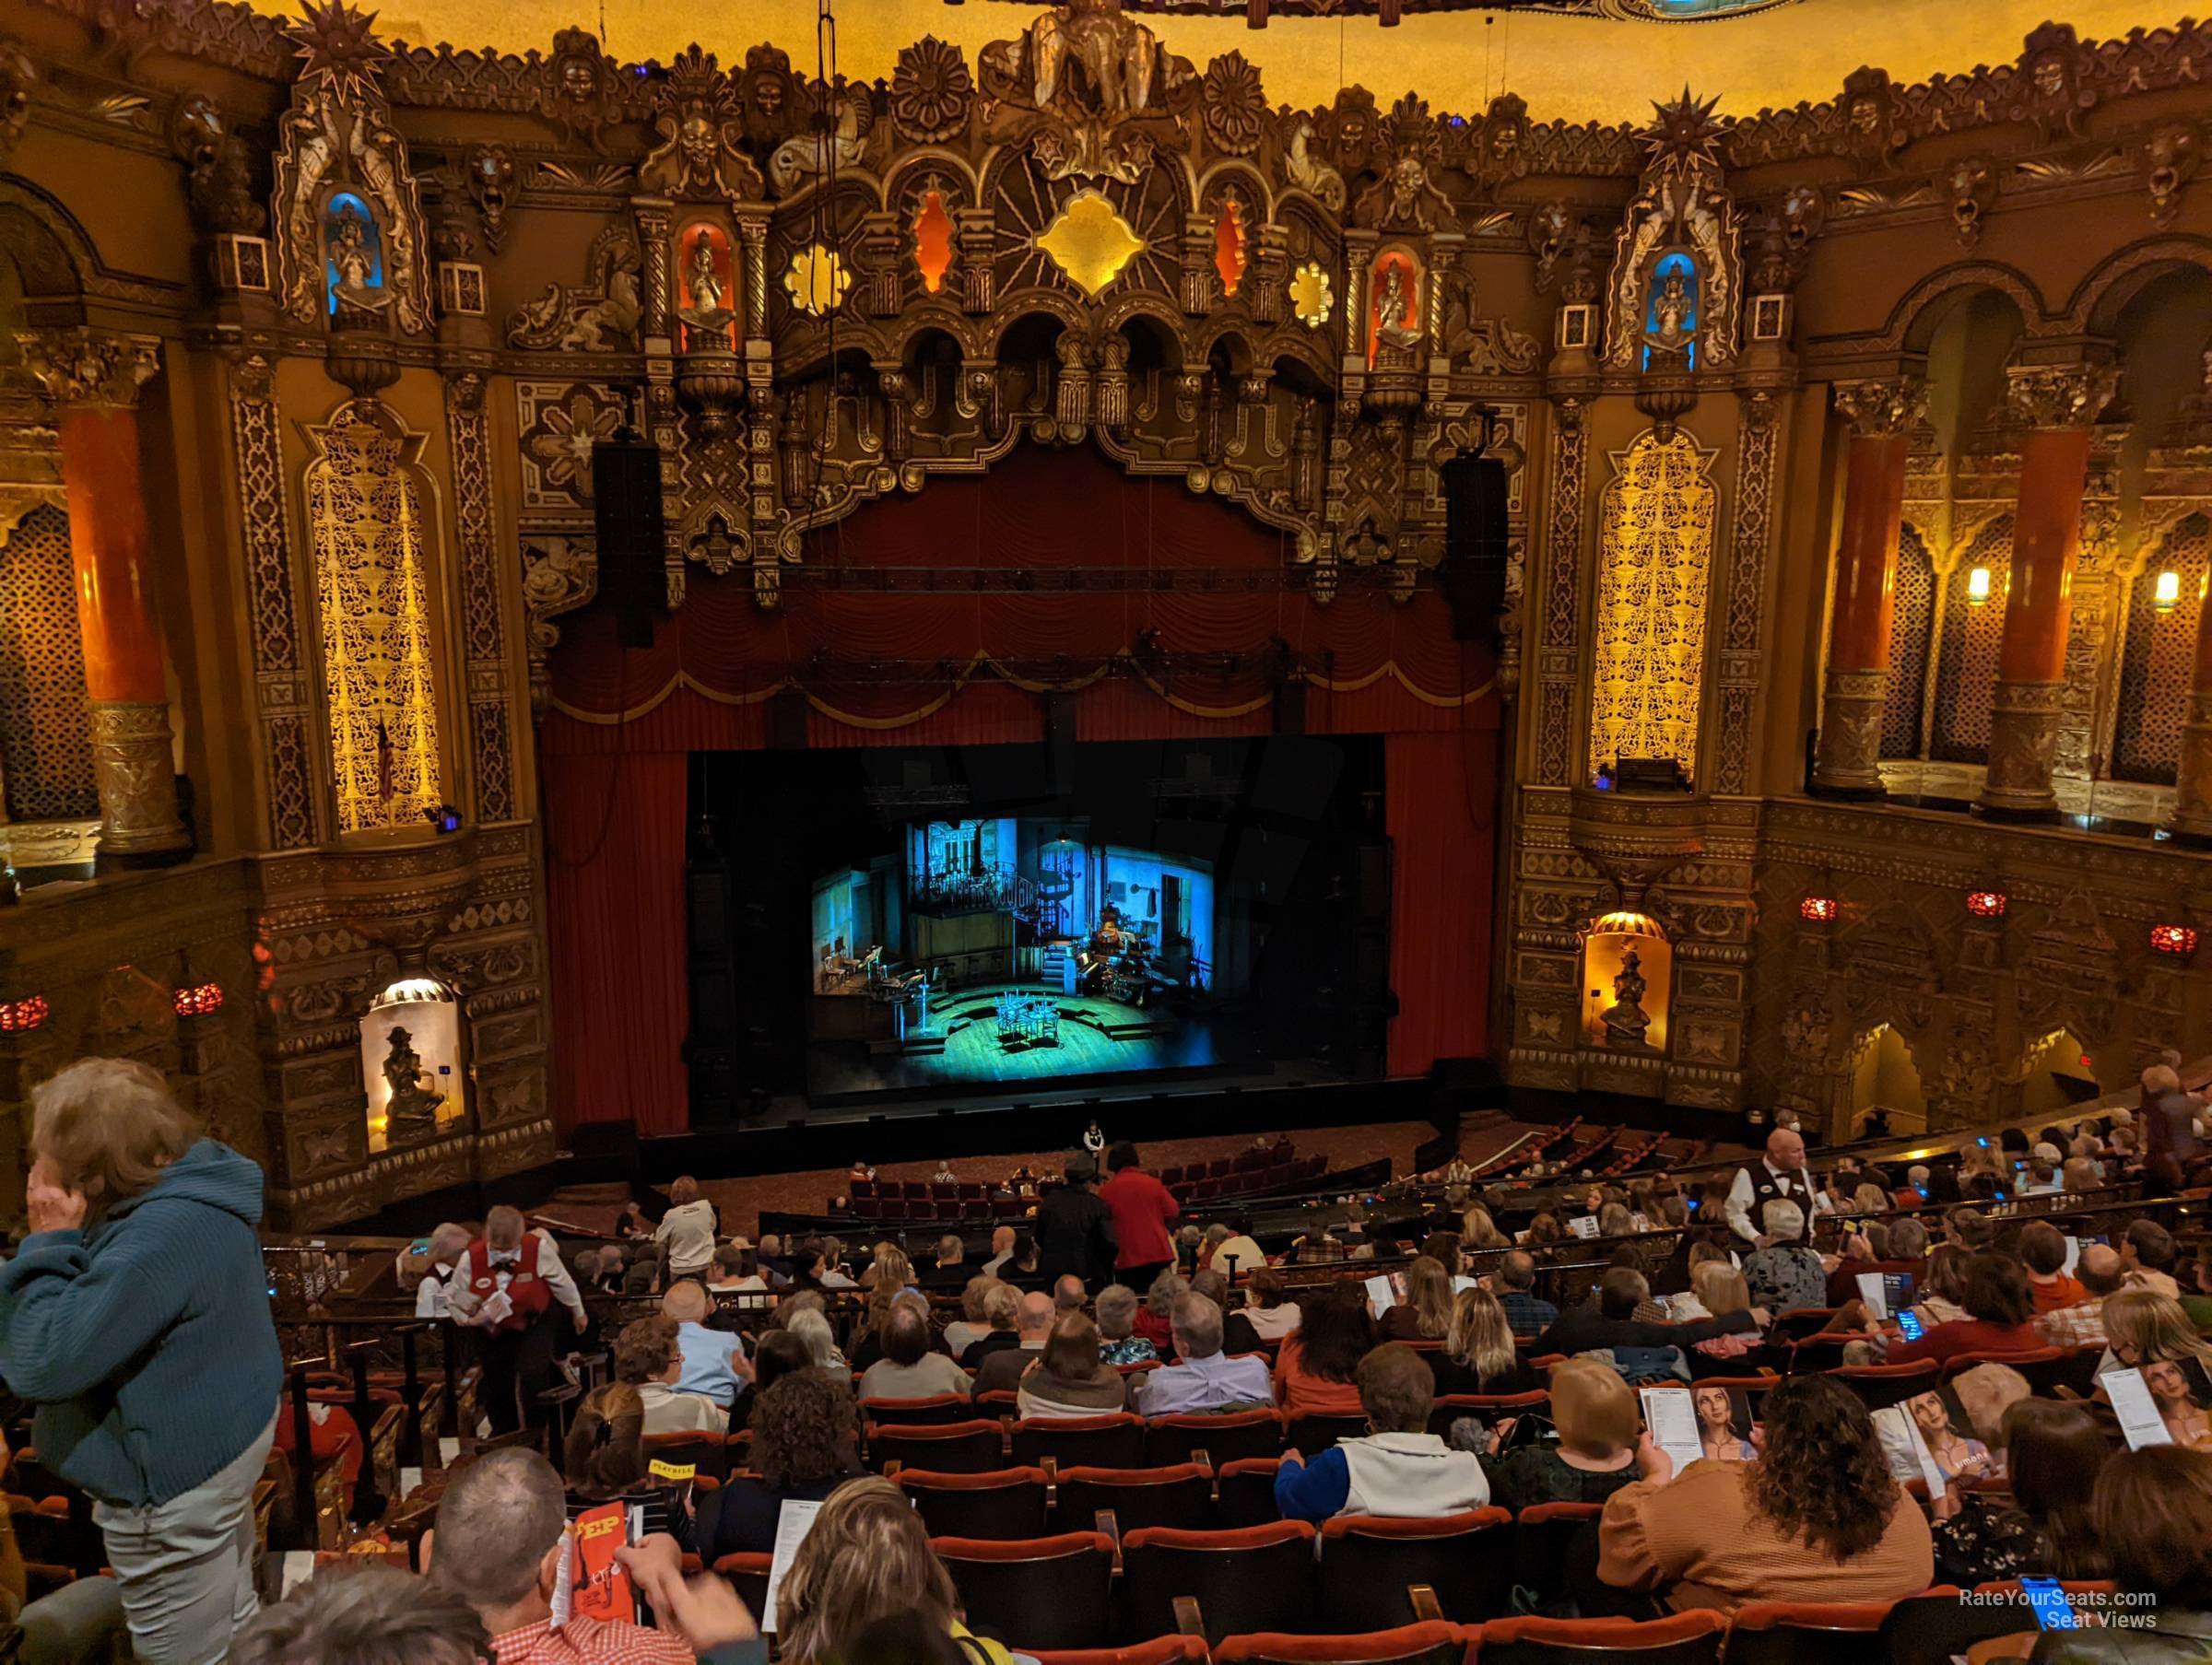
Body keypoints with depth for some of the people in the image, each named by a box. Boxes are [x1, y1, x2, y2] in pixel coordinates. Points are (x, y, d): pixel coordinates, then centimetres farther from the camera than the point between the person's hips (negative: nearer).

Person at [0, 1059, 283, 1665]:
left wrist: (49, 1245, -20)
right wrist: (64, 1244, 0)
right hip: (223, 1438, 10)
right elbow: (105, 1314, 13)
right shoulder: (195, 1196, 2)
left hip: (176, 1475, -10)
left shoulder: (159, 1236, -30)